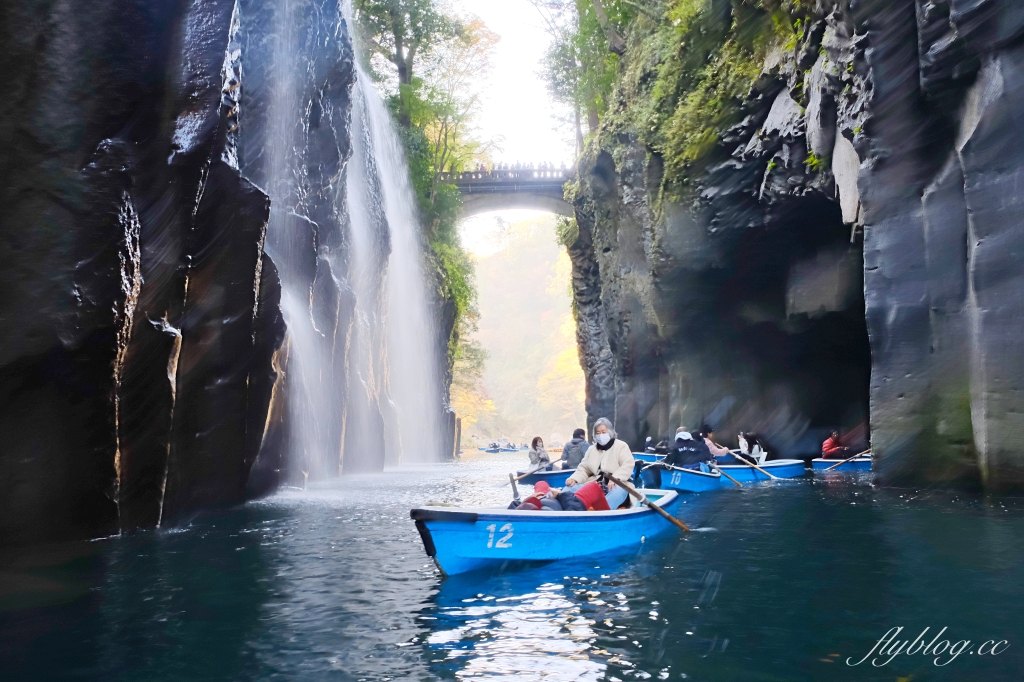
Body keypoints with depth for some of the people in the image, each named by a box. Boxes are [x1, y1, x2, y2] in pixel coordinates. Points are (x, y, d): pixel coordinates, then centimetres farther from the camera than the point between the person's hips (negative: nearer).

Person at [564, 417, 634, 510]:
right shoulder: (592, 449, 20)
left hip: (615, 485, -5)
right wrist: (574, 479, -6)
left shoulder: (621, 446, 6)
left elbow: (627, 465, -8)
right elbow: (584, 469, 16)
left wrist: (615, 478, -26)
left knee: (618, 491, -40)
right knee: (570, 487, -17)